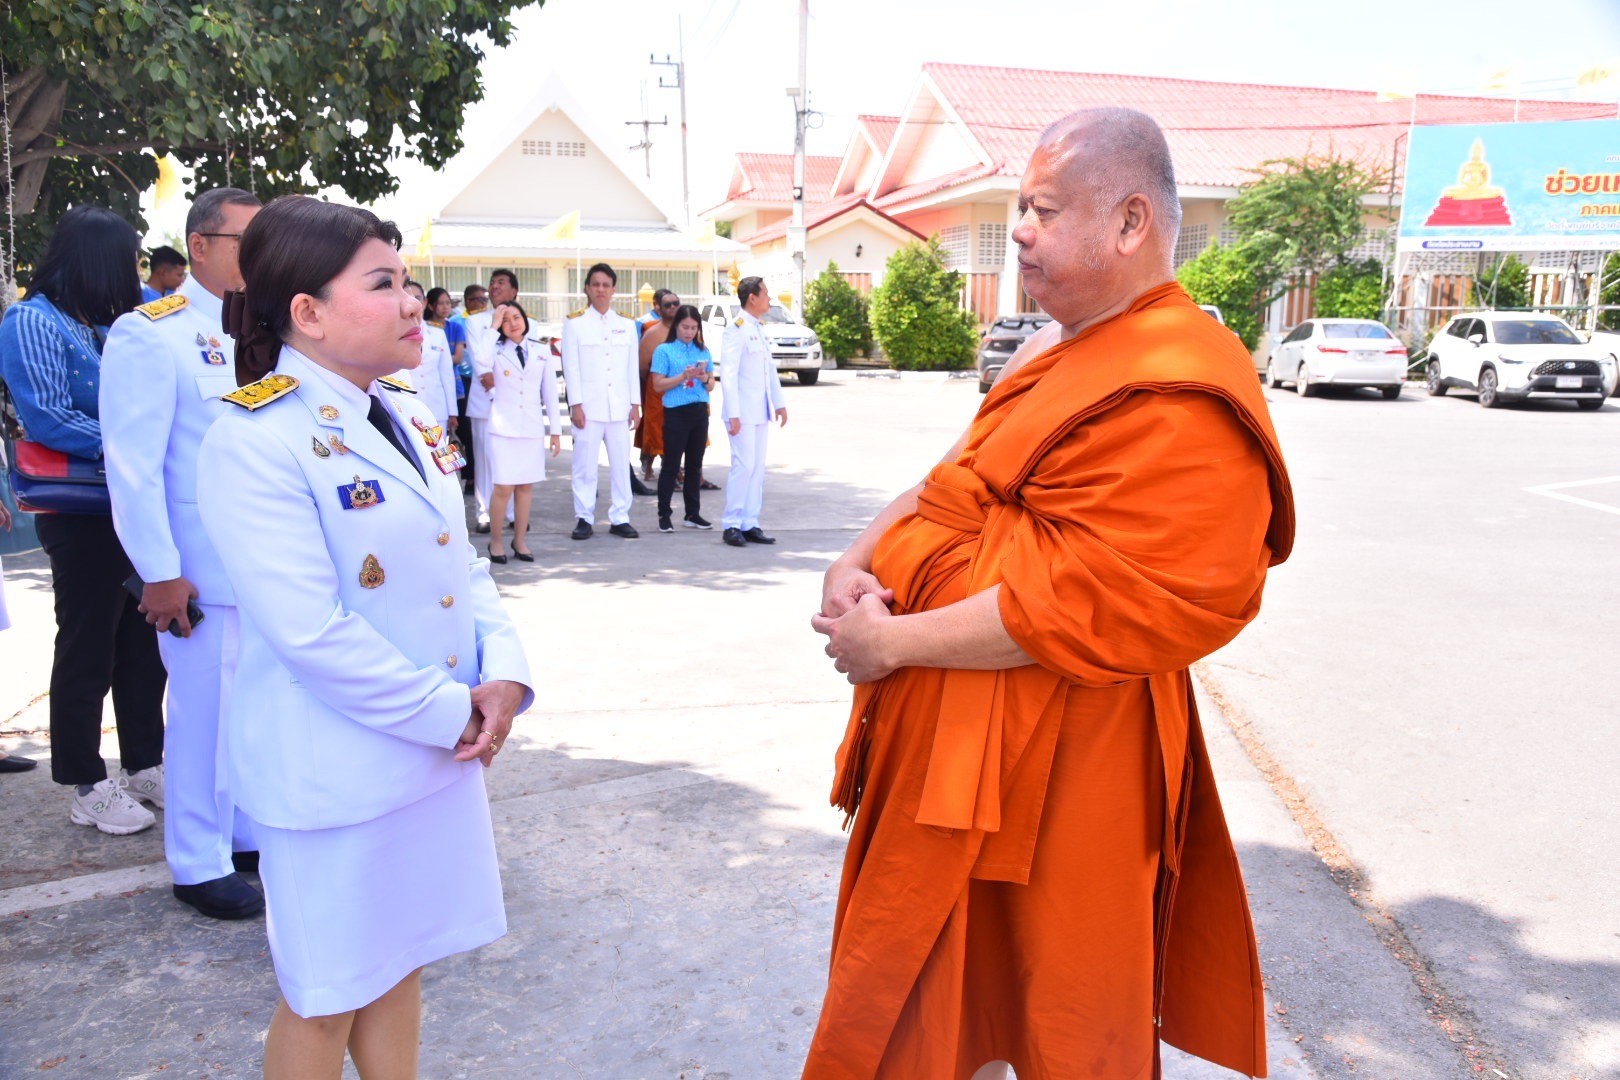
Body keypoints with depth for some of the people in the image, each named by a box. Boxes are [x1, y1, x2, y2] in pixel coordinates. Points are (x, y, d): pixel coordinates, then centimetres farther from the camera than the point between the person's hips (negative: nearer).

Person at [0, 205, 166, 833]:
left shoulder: (108, 327, 14)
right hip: (83, 515, -7)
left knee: (144, 639, 12)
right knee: (87, 646, 4)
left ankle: (144, 763, 25)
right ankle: (86, 785, 17)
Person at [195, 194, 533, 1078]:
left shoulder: (407, 418, 7)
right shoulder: (255, 442, -18)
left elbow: (463, 563, 10)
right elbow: (313, 635, -23)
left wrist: (502, 672, -7)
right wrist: (452, 714, -15)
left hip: (441, 746, 7)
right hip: (336, 768, -7)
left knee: (399, 966, 21)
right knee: (326, 999, 11)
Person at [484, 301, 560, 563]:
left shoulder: (541, 352, 8)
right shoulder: (496, 351, 1)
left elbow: (550, 392, 10)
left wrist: (556, 430, 7)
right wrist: (493, 325, -16)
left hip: (532, 429, 3)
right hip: (503, 428, -3)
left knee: (525, 487, 7)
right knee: (504, 488, -6)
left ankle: (519, 541, 19)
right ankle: (495, 542, 10)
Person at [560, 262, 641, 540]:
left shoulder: (625, 324, 12)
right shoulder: (574, 323, 3)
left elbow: (633, 367, 12)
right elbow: (571, 366, -1)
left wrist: (635, 403, 7)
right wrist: (575, 405, -7)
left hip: (619, 406, 3)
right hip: (588, 406, -3)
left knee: (621, 463, 4)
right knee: (585, 464, -2)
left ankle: (619, 518, 11)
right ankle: (584, 518, 7)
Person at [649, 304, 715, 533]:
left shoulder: (703, 351, 12)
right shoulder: (664, 350, -1)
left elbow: (711, 386, 15)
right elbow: (658, 385, -7)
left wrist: (704, 378, -7)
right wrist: (683, 376, -17)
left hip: (700, 411, 5)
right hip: (676, 412, -5)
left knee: (694, 465, 10)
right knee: (671, 465, -3)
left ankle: (693, 514, 16)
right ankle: (664, 514, 2)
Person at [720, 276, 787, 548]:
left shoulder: (759, 329, 17)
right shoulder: (737, 329, -10)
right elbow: (728, 373, -15)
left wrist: (779, 403, 17)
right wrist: (733, 414, -19)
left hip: (761, 412, 8)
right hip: (743, 413, -8)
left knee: (758, 468, 7)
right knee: (744, 466, -9)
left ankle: (750, 524, 12)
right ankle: (732, 524, -1)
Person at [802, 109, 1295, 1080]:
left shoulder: (1173, 394, -21)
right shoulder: (1060, 354, 11)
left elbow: (1099, 605, -28)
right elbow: (957, 485, 15)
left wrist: (894, 642, -21)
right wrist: (859, 561, -4)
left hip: (1044, 772, -9)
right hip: (953, 735, 9)